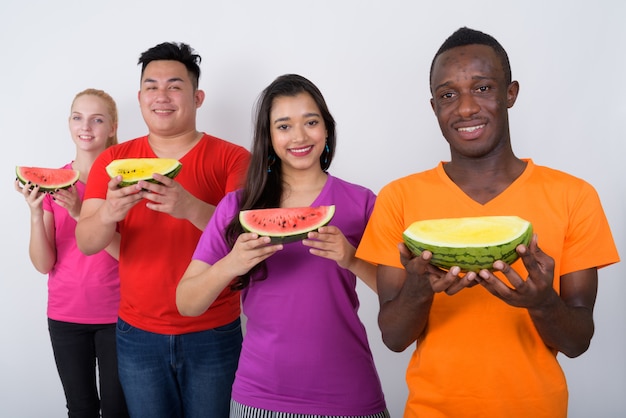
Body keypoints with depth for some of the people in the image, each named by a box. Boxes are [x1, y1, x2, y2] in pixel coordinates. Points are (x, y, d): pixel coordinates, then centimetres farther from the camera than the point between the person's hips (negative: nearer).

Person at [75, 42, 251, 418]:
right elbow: (87, 243, -5)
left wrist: (191, 208, -34)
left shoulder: (233, 158, -6)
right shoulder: (113, 160, 2)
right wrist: (108, 213, -28)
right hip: (138, 335, 2)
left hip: (214, 335, -2)